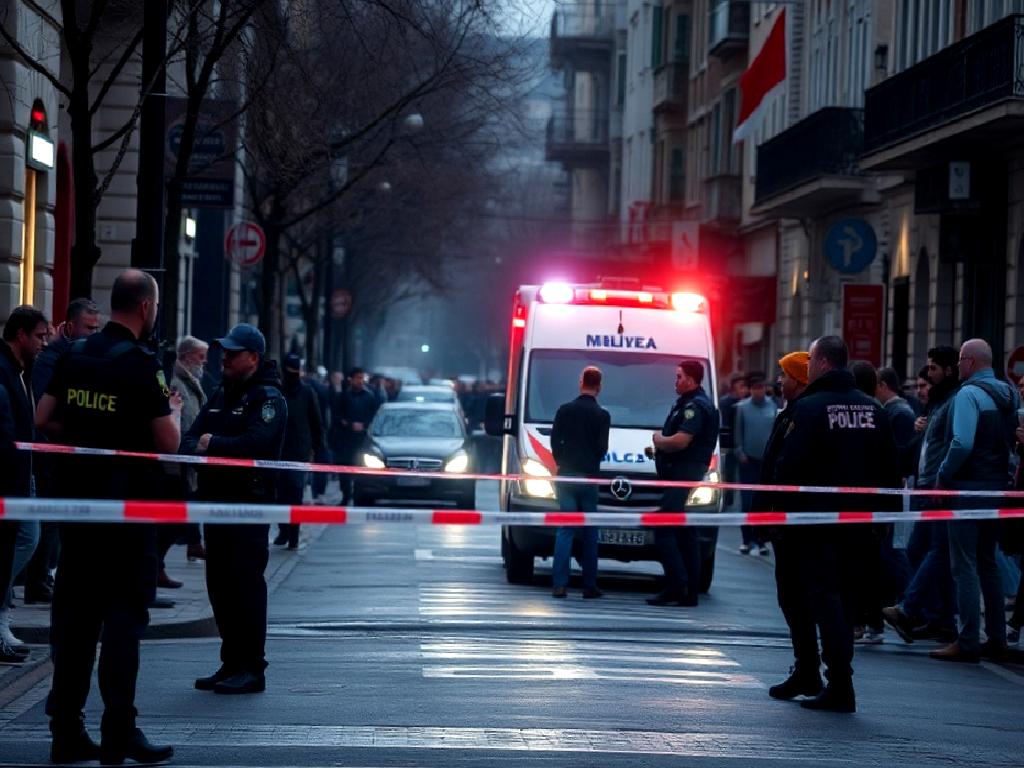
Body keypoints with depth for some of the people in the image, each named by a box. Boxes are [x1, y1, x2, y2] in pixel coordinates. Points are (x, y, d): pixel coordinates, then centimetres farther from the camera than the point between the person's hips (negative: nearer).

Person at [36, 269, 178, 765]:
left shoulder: (75, 356, 6)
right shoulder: (140, 364, -13)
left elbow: (43, 419, 8)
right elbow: (168, 442, -13)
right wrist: (173, 411, 7)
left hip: (77, 500, 6)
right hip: (128, 503, -6)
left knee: (74, 613, 10)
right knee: (124, 614, -2)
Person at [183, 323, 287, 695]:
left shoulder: (268, 398, -6)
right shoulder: (220, 396, 19)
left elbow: (255, 444, -22)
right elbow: (190, 440, 11)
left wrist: (212, 445, -11)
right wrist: (198, 448, -12)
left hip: (250, 501, -8)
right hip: (216, 499, 8)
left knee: (246, 583, -8)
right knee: (219, 583, 9)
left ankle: (251, 669, -4)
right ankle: (231, 664, 16)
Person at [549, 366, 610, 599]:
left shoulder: (564, 410, 3)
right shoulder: (602, 415, -5)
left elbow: (555, 442, 3)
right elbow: (602, 448, -4)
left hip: (565, 475, 2)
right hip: (589, 477, -2)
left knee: (565, 529, 2)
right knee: (590, 531, 7)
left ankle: (559, 584, -8)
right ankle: (589, 585, 6)